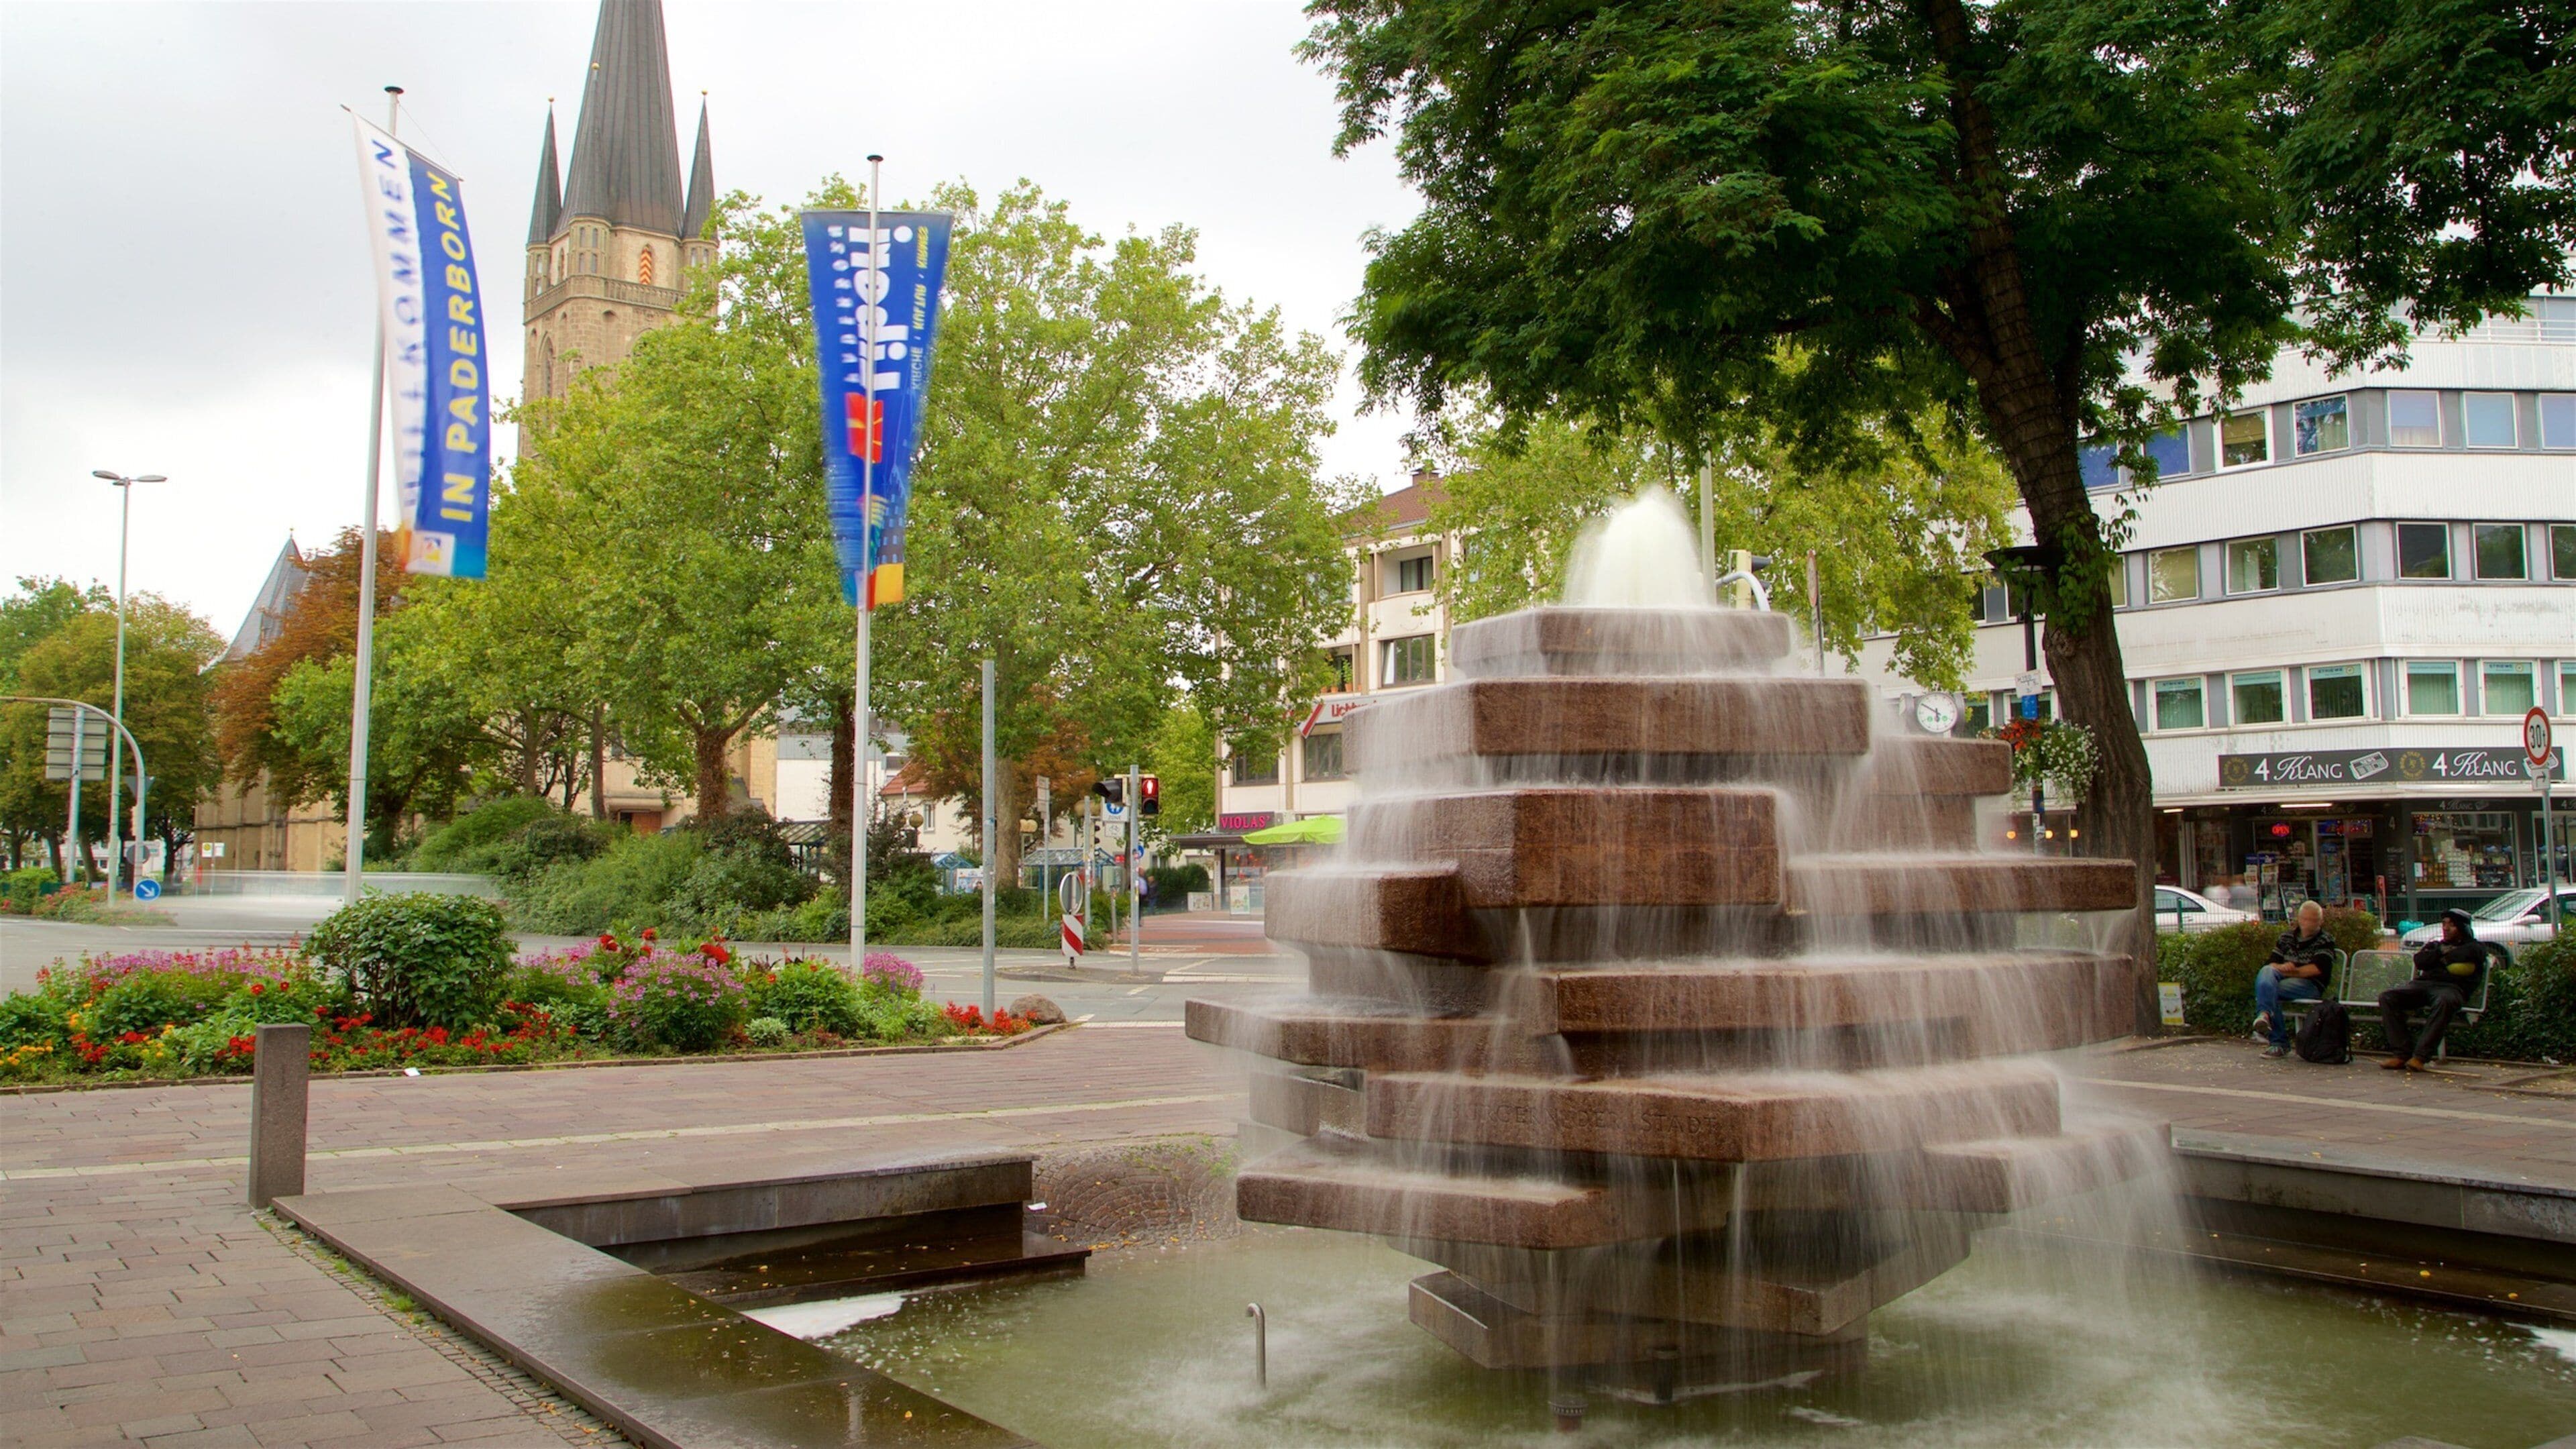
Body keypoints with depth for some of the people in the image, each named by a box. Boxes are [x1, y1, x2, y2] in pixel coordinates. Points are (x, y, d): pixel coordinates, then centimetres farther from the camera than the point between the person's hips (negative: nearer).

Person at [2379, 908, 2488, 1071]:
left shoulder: (2474, 946, 21)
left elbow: (2469, 953, -6)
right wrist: (2440, 952, 4)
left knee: (2444, 1001, -42)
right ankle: (2402, 1054, -26)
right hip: (2423, 984, 5)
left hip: (2452, 987, -5)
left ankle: (2420, 1057, -42)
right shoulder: (2434, 945, 34)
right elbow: (2419, 961, 12)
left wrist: (2445, 956, 6)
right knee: (2387, 997, -23)